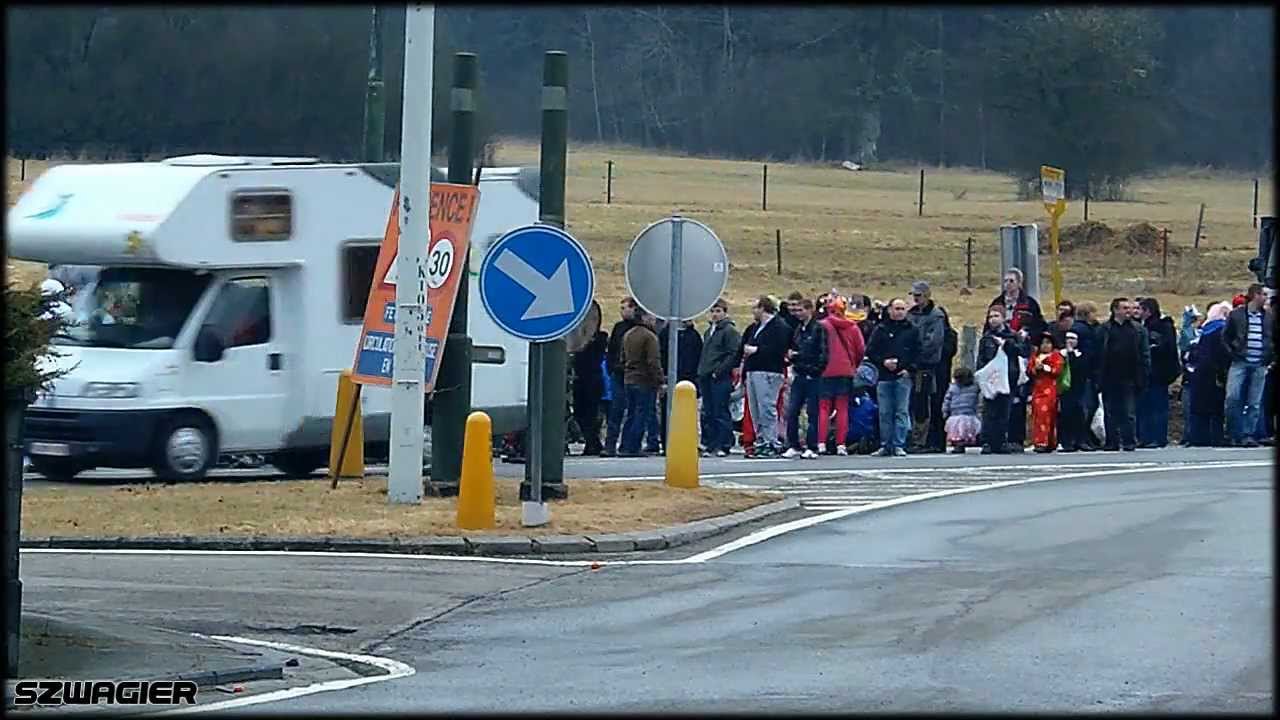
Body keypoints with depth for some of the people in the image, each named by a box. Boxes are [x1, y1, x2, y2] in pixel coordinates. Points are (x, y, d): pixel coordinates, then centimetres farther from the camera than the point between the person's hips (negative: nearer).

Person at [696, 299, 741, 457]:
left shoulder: (730, 331, -6)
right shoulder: (709, 331, 19)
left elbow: (734, 355, -13)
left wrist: (719, 371, -17)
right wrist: (701, 372, 14)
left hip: (721, 379, -8)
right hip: (706, 378, 8)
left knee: (721, 413, -6)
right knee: (708, 414, 9)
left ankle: (723, 445, -3)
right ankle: (709, 444, 14)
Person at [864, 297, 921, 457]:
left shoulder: (912, 330, 9)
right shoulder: (881, 330, 8)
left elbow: (918, 353, 7)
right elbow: (870, 351, 6)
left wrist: (910, 368, -6)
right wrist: (883, 362, -10)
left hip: (903, 376, -1)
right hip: (884, 377, 1)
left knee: (902, 412, -5)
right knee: (885, 413, 2)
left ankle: (899, 445, -3)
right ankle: (886, 445, 8)